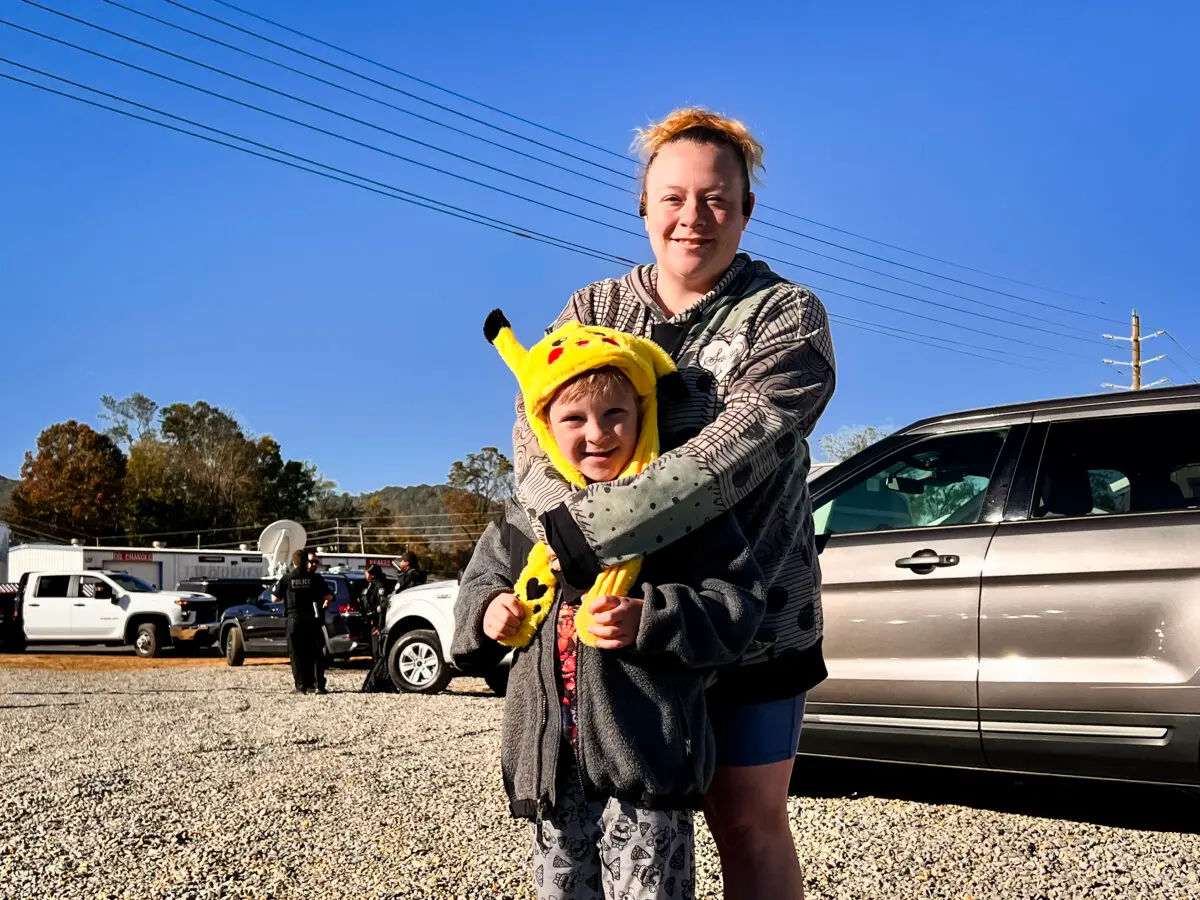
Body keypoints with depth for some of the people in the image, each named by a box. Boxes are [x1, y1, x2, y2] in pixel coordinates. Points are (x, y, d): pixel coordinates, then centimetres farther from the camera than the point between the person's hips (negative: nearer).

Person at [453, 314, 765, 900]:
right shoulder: (524, 522, 9)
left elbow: (738, 601, -8)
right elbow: (481, 585, 22)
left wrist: (650, 621, -21)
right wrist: (487, 614, -1)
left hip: (645, 757, -5)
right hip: (550, 759, 5)